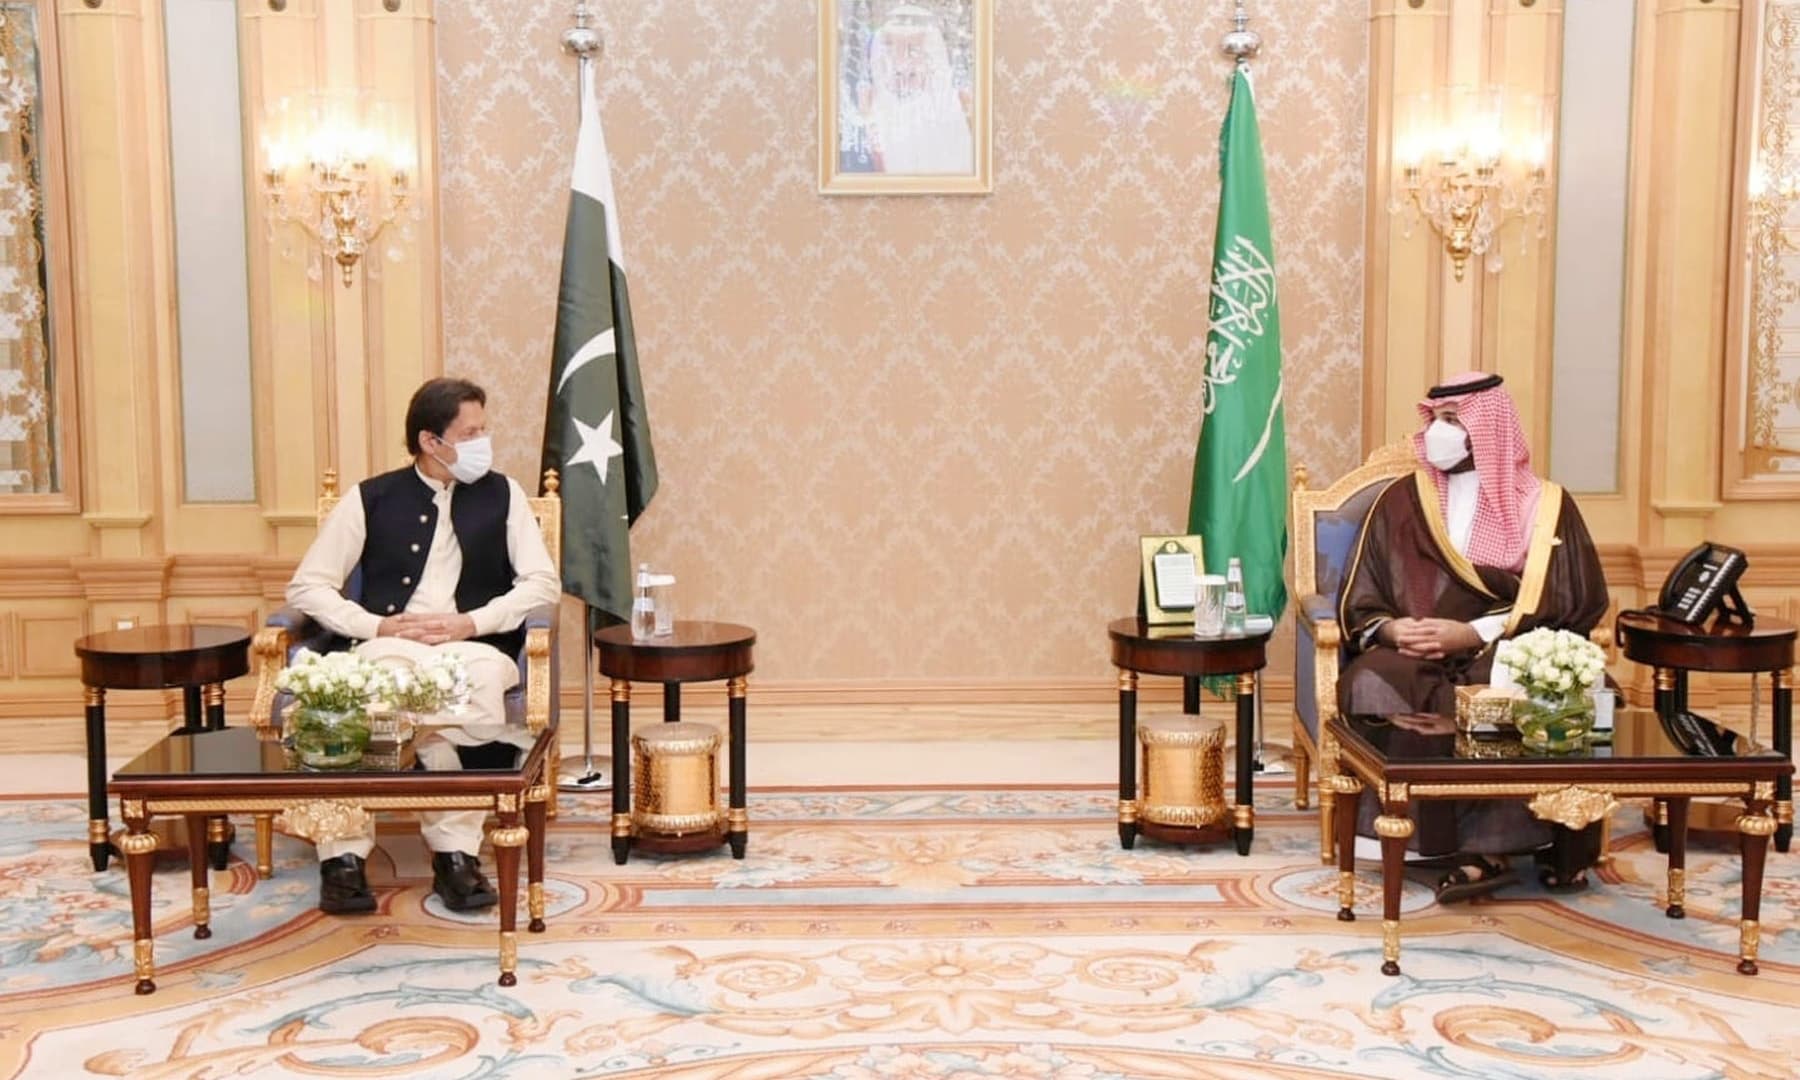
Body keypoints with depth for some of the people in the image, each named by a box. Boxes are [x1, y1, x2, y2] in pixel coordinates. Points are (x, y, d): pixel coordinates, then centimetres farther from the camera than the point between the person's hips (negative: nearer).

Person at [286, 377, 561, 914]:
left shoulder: (502, 495, 15)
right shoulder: (371, 499, 13)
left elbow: (543, 583, 6)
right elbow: (307, 587, 10)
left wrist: (471, 622, -9)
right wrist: (375, 626, -8)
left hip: (475, 650, 1)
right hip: (387, 650, -1)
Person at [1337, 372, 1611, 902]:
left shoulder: (1543, 506, 7)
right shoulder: (1399, 501, 12)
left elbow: (1565, 604, -4)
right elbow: (1359, 604, 9)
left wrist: (1473, 633, -16)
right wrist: (1391, 629, -14)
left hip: (1503, 657, -2)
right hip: (1414, 662, 2)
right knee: (1370, 681, -33)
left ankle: (1482, 845, -28)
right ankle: (1483, 847, -31)